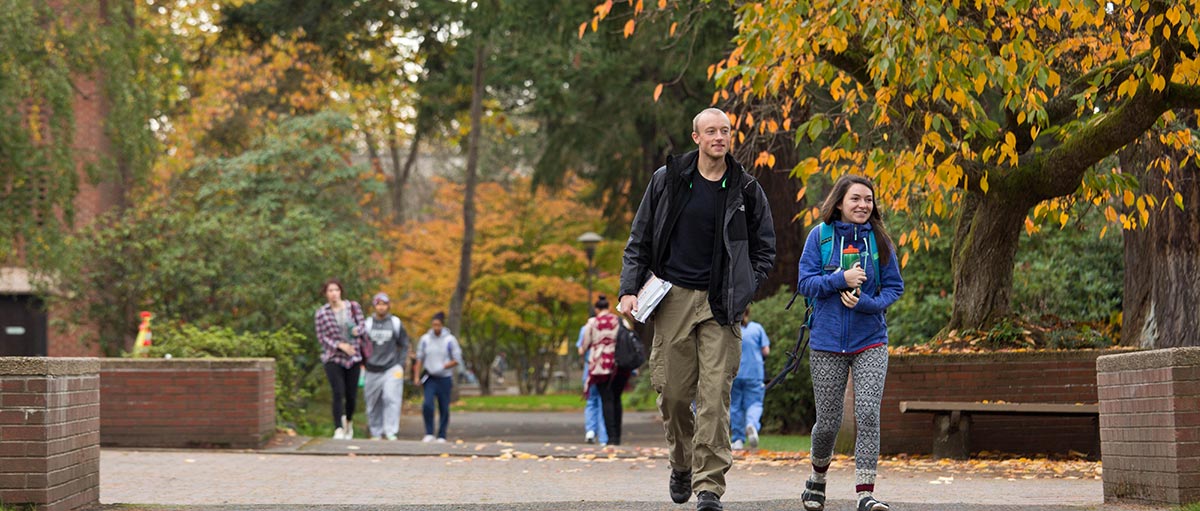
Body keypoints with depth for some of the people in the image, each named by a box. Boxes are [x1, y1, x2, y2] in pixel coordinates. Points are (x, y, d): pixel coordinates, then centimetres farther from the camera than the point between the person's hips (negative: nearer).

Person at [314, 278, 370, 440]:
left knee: (351, 395, 7)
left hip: (353, 356, 2)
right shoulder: (321, 314, -2)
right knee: (338, 393, -16)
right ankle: (339, 429, -15)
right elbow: (321, 337, -2)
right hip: (332, 357, -2)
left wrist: (356, 330, -20)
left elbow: (361, 326, 5)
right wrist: (340, 345, -14)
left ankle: (349, 421, 35)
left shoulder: (353, 307, 3)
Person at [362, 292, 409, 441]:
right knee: (373, 404, 5)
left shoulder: (396, 323, 2)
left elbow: (404, 345, 9)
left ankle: (391, 432, -19)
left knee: (391, 399, -17)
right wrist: (363, 364, 3)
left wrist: (400, 364, 0)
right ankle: (376, 433, 16)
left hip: (391, 369, -2)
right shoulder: (368, 323, 4)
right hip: (372, 371, 2)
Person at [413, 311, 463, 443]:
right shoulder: (425, 339, 5)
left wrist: (443, 366, -14)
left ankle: (442, 436, 12)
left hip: (444, 378, -1)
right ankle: (429, 434, -7)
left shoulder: (450, 340, -2)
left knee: (444, 408, 2)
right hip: (430, 378, 1)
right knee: (427, 405, -16)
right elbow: (419, 359, 11)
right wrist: (416, 376, 3)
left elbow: (457, 360, -1)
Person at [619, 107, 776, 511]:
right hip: (673, 297, 1)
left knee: (715, 395, -10)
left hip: (719, 304, -1)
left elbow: (764, 250, 13)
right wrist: (629, 289, 0)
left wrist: (740, 291, 1)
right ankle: (682, 465, 28)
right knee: (673, 392, 3)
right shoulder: (667, 180, 4)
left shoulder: (746, 190, 4)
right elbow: (639, 239, 10)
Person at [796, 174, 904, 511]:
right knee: (828, 421, 6)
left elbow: (894, 287, 5)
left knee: (868, 414, -15)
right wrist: (841, 279, -18)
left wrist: (865, 302, -13)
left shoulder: (879, 240, 3)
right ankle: (817, 478, 34)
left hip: (870, 343, 0)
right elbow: (805, 283, -3)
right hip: (827, 343, 0)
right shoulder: (820, 236, 0)